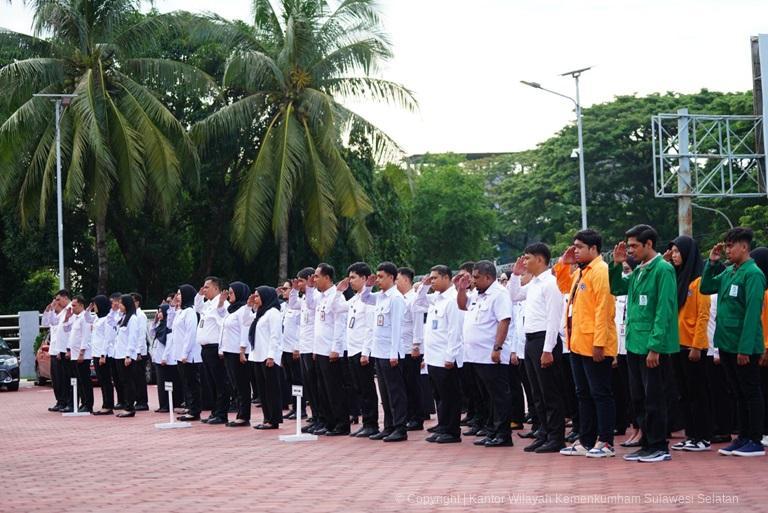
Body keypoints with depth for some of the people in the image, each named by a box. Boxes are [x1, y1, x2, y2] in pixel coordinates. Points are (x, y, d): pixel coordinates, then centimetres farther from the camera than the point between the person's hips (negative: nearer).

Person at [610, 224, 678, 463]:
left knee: (654, 398, -1)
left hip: (653, 347, -8)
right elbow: (617, 289, 25)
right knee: (639, 398, 13)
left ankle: (659, 447, 7)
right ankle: (647, 444, 22)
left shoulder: (663, 269, -12)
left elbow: (664, 311, -17)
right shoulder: (638, 271, 12)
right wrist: (617, 265, 8)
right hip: (635, 345, 8)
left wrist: (655, 347, -20)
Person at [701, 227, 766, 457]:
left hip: (744, 348, -8)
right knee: (739, 393, 14)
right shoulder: (728, 272, 10)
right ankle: (743, 438, 22)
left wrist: (745, 348, -22)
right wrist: (712, 262, 6)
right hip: (727, 344, 8)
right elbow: (705, 288, 18)